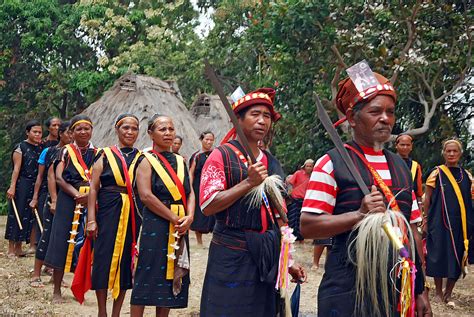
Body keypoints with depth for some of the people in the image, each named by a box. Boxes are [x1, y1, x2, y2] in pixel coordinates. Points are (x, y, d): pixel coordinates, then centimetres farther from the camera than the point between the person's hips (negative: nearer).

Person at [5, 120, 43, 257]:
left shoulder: (40, 148, 13)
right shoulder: (21, 147, -4)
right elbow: (16, 169, -10)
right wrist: (12, 187, -17)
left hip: (35, 186, 6)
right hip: (22, 184, -6)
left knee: (28, 216, 7)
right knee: (16, 215, -2)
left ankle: (18, 248, 15)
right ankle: (11, 249, 3)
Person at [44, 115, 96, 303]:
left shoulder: (97, 153, 9)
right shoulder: (66, 151, 4)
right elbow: (59, 178, -6)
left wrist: (90, 194, -16)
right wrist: (77, 195, -19)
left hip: (91, 202, 2)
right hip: (68, 201, -2)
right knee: (63, 243, 0)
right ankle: (57, 291, 10)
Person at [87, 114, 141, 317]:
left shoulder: (142, 158, 8)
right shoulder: (105, 155, 3)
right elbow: (93, 188, -1)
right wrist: (91, 220, -9)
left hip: (133, 216, 2)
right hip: (108, 214, -2)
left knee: (126, 261, 5)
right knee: (104, 260, 0)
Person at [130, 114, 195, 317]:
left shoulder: (180, 161, 14)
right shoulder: (147, 161, -3)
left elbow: (190, 193, 10)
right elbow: (146, 195, -14)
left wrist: (189, 217, -9)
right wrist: (174, 219, -15)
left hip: (179, 228, 6)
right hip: (155, 226, -6)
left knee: (171, 278, 9)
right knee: (147, 277, -4)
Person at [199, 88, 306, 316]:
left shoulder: (272, 163, 13)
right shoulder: (222, 155, -4)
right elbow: (207, 206, -14)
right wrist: (249, 182, -19)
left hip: (269, 255, 5)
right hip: (232, 254, -5)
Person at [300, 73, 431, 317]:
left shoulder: (400, 166, 12)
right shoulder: (332, 163, -6)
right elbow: (308, 226, -11)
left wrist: (420, 290, 12)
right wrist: (360, 214, -21)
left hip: (398, 287, 6)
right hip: (348, 290, -5)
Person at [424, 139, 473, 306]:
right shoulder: (436, 173, -2)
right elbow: (427, 200, 1)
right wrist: (426, 221, -1)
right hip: (440, 223, -3)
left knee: (458, 259, 6)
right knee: (439, 257, 2)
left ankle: (448, 294, 20)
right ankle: (439, 293, 18)